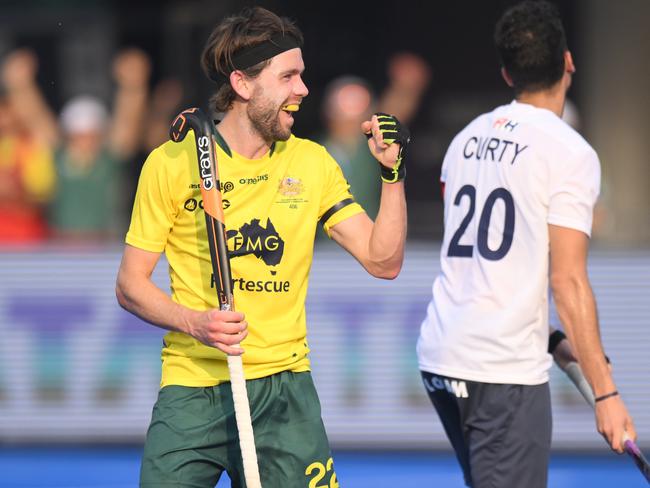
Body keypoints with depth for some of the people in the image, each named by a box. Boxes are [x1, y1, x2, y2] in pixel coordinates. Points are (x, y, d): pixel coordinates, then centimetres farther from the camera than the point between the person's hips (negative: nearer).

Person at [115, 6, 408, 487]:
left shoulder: (313, 162, 8)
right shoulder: (172, 163, -2)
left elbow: (383, 262, 7)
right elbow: (130, 284, 1)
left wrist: (392, 173, -5)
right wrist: (195, 323, -16)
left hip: (286, 390, 2)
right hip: (193, 389, -2)